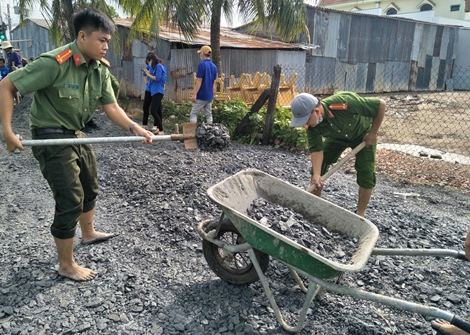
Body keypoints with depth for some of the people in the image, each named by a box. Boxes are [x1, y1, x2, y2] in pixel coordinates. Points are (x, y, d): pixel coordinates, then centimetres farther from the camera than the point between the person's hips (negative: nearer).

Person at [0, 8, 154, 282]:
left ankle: (88, 233, 49)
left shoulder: (100, 69, -3)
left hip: (78, 135, 8)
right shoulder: (54, 63, -24)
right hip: (52, 138, -8)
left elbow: (111, 106, -3)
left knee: (90, 188, 23)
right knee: (71, 200, -5)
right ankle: (67, 265, 13)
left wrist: (134, 127, -20)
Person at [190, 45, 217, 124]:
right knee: (208, 114, 11)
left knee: (193, 114, 0)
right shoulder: (214, 66, 8)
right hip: (210, 96, 7)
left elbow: (199, 81, -16)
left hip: (201, 96, -7)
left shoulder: (202, 65, -12)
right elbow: (214, 83, 12)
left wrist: (194, 94, -14)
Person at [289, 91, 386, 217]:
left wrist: (373, 133, -24)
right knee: (318, 165, -3)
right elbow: (316, 150, -25)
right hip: (337, 137, 4)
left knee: (366, 173, -10)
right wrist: (316, 175, -40)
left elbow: (381, 104, -34)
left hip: (363, 135, -4)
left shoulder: (344, 103, -44)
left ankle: (360, 214, 6)